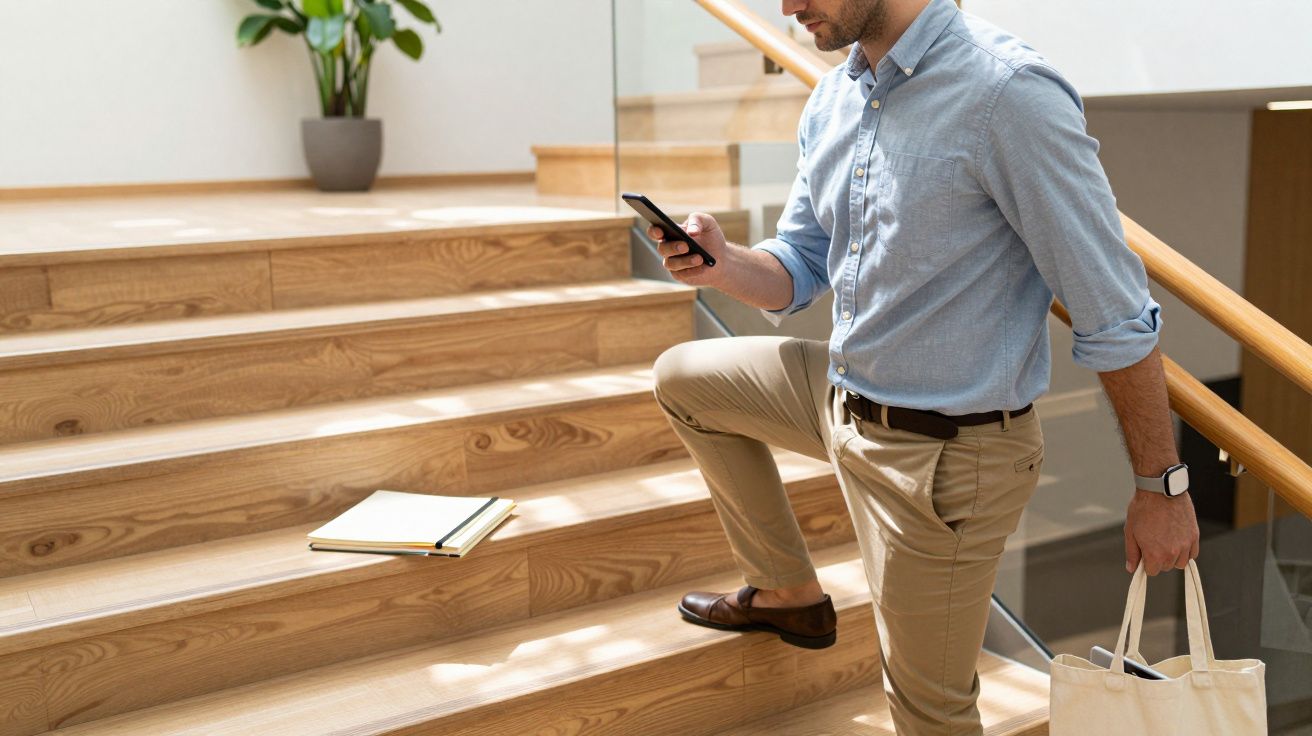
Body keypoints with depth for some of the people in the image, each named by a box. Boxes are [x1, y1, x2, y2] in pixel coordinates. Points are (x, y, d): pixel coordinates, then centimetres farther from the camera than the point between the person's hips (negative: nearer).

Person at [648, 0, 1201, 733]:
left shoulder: (1008, 94, -24)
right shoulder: (834, 97, 2)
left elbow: (1117, 315, -20)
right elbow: (802, 269, 10)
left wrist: (1163, 485, -14)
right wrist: (724, 264, -12)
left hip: (945, 454, -8)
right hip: (845, 393, 8)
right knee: (684, 377, 22)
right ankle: (790, 594, 32)